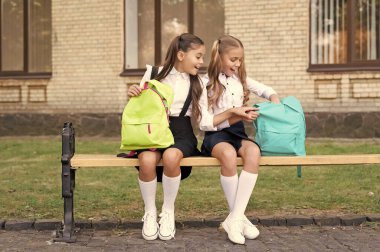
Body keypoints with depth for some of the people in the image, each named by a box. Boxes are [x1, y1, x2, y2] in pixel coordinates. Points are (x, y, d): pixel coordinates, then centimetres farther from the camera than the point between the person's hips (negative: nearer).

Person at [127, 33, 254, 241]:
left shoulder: (197, 84, 9)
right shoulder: (154, 73, 3)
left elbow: (205, 121, 6)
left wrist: (231, 112, -4)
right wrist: (133, 95, -12)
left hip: (181, 134, 1)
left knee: (171, 157, -36)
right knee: (147, 160, -35)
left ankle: (168, 212, -11)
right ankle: (150, 213, -9)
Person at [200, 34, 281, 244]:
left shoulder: (241, 79, 12)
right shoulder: (207, 83, -3)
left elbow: (266, 91, 23)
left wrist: (276, 104, 1)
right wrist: (236, 117, -19)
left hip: (237, 131, 4)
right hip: (215, 134, -4)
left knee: (254, 151, -32)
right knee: (229, 154, -40)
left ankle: (234, 219, -30)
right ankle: (240, 217, -23)